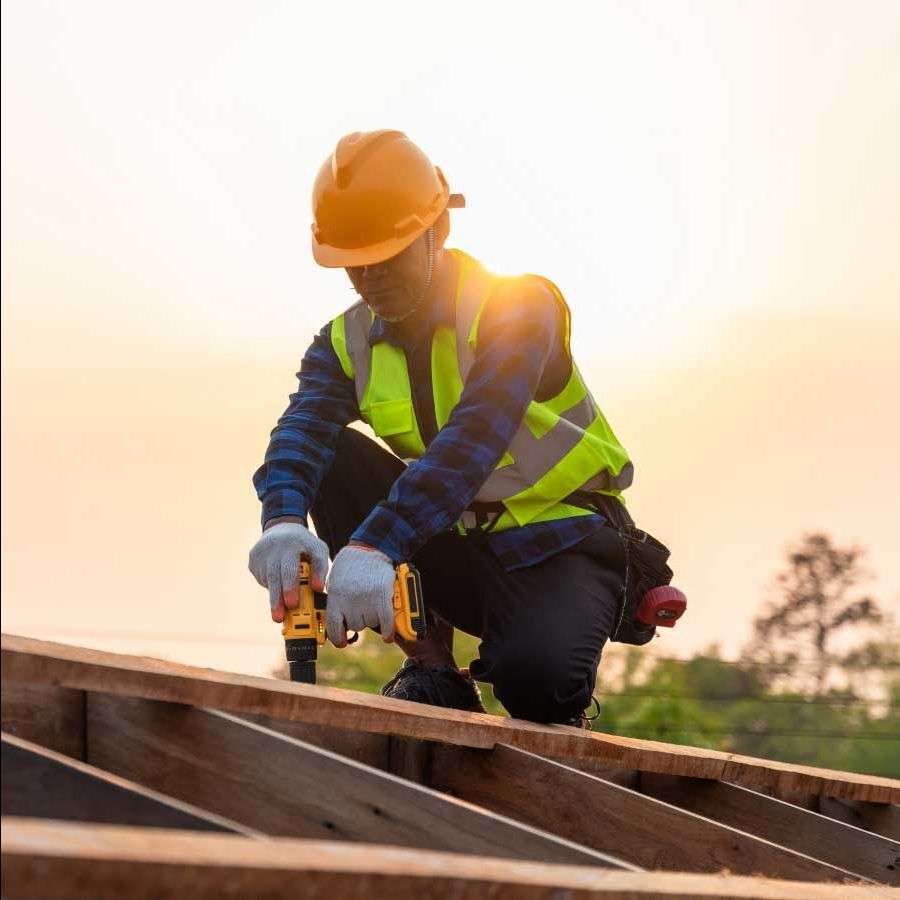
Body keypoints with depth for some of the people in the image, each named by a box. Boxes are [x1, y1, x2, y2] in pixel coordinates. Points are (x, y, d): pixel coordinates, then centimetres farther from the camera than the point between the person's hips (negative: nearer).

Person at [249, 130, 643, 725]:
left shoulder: (516, 308, -17)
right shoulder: (348, 343, 1)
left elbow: (475, 436, -34)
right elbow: (302, 428, -19)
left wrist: (375, 544, -48)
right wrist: (283, 519, -45)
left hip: (561, 546, -6)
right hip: (459, 552, 6)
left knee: (534, 680, -37)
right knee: (326, 458, -16)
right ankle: (431, 667, -10)